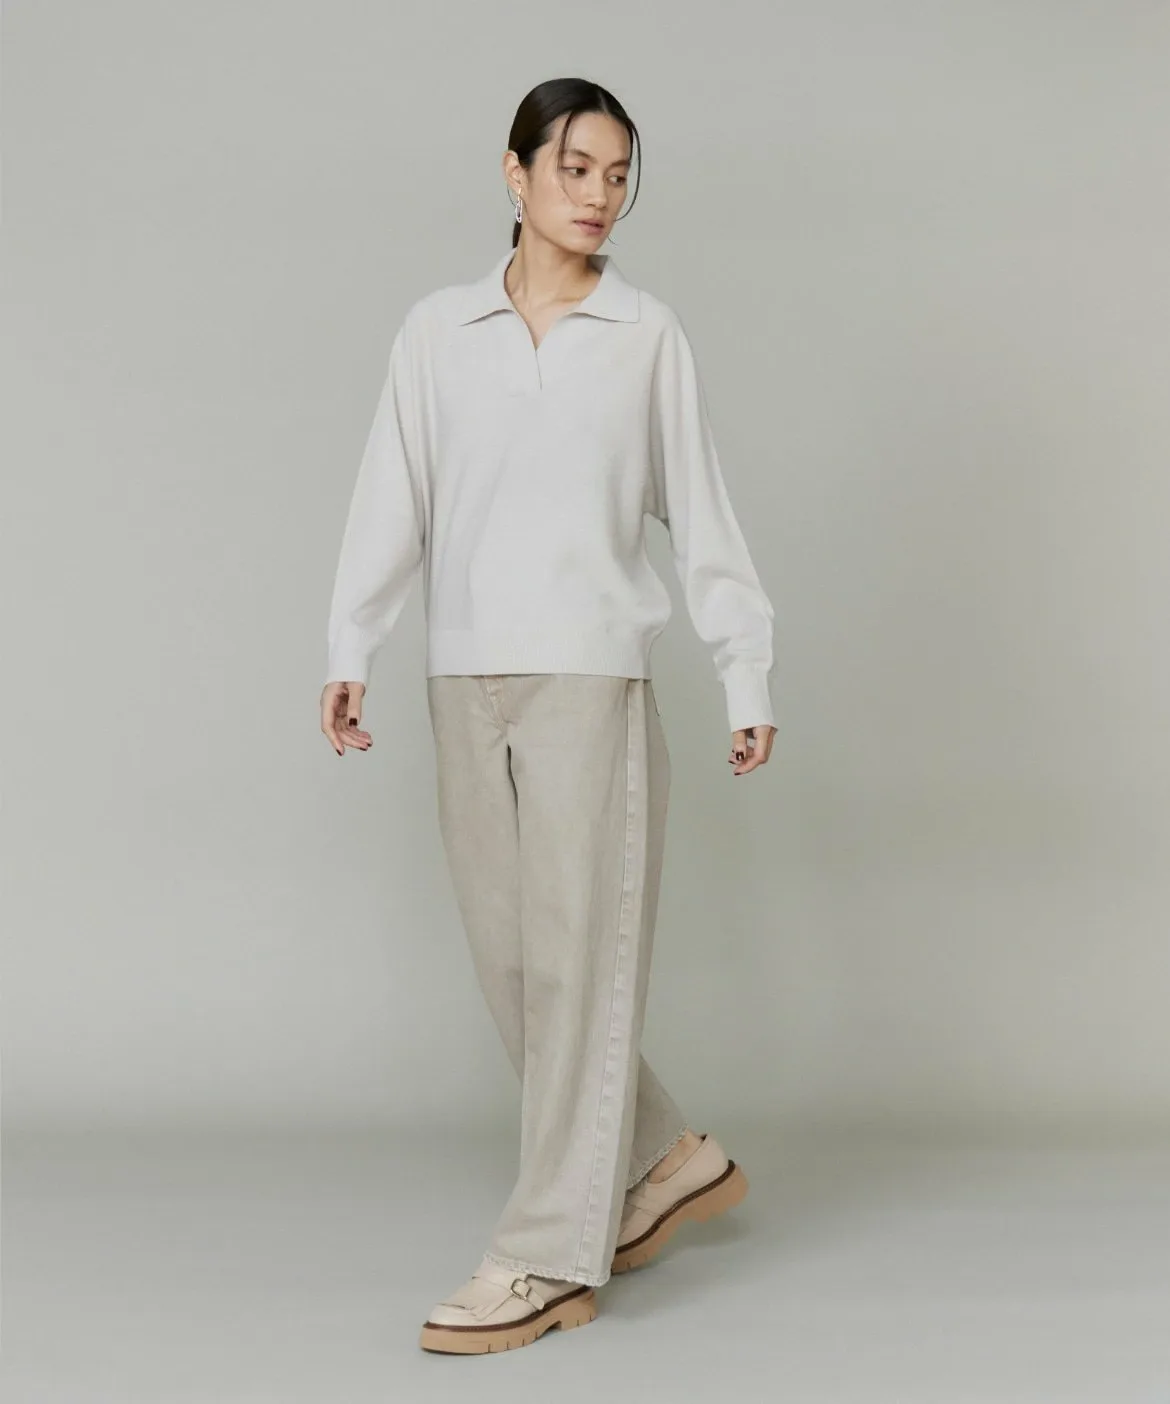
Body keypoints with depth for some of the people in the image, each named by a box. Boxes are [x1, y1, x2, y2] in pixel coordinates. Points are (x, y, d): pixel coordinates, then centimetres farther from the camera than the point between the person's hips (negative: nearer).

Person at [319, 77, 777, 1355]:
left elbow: (699, 514, 4)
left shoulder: (648, 336, 2)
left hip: (591, 677, -3)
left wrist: (747, 676, 2)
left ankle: (548, 1259, 2)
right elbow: (393, 499, 5)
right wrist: (350, 649, -5)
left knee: (577, 958, -4)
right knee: (507, 953, 8)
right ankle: (665, 1160, 26)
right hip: (466, 680, 3)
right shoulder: (436, 332, 7)